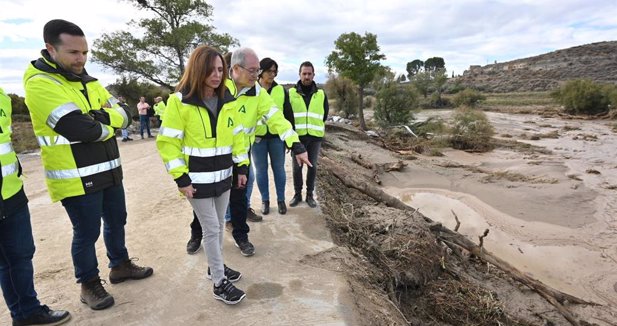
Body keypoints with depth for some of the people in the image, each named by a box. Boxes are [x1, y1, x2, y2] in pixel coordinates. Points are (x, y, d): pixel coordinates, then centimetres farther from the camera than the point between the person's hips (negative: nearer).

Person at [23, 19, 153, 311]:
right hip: (76, 177, -7)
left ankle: (120, 265, 38)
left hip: (108, 170, 8)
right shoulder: (40, 84, -16)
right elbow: (81, 130, -27)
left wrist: (99, 117, -18)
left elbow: (123, 115, 3)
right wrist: (109, 123, -7)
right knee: (87, 232, 5)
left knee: (116, 221, 18)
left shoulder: (88, 81, 10)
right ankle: (89, 285, 26)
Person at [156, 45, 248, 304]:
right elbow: (167, 142, -12)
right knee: (211, 229, 1)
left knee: (218, 226, 18)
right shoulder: (180, 101, -13)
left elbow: (237, 135, 10)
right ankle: (219, 283, 15)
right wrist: (181, 178, -15)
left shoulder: (227, 101, 4)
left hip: (223, 176, 6)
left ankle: (216, 266, 38)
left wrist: (241, 167, 6)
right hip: (198, 180, -5)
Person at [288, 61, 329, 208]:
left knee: (312, 166, 7)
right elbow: (286, 114, 7)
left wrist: (315, 127, 11)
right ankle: (297, 194, 19)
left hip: (315, 136, 1)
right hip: (297, 136, -1)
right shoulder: (291, 93, 1)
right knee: (297, 166, 4)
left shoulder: (321, 94, 6)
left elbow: (324, 115, 16)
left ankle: (310, 195, 20)